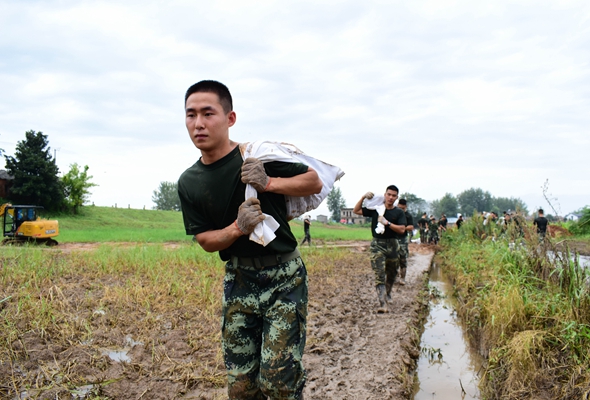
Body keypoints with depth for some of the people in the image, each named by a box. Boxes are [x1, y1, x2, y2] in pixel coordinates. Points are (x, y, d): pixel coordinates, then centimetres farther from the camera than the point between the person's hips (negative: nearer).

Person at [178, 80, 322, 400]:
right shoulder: (188, 182, 0)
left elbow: (314, 182, -5)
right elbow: (206, 241, 2)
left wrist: (269, 182, -22)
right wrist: (237, 228, -19)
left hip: (284, 278, -4)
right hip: (238, 280, 4)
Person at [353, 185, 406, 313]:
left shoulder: (399, 212, 3)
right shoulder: (375, 208, 3)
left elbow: (402, 230, -9)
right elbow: (356, 211, 3)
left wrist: (387, 223, -17)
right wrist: (363, 197, -8)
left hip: (392, 245, 2)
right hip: (377, 244, -2)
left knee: (391, 274, 15)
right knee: (379, 274, -12)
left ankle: (387, 297, 36)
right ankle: (383, 303, -18)